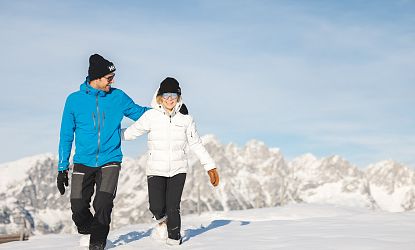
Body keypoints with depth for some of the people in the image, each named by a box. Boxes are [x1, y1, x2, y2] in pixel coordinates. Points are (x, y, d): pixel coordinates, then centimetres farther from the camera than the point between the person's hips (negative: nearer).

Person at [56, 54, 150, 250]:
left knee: (103, 205, -16)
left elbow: (139, 113, 16)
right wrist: (62, 168, 4)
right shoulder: (74, 100, -1)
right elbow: (66, 136, 5)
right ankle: (88, 233, 26)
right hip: (83, 163, 0)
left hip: (110, 161, 0)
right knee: (78, 208, -3)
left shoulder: (118, 97, 1)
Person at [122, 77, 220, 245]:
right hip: (155, 170, 0)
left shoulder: (185, 118, 2)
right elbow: (132, 132, 3)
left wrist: (210, 166, 6)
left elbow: (196, 144, 7)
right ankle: (162, 219, 31)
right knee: (156, 207, -6)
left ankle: (174, 238, 18)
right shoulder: (151, 116, -3)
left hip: (178, 170, 0)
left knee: (173, 208, -5)